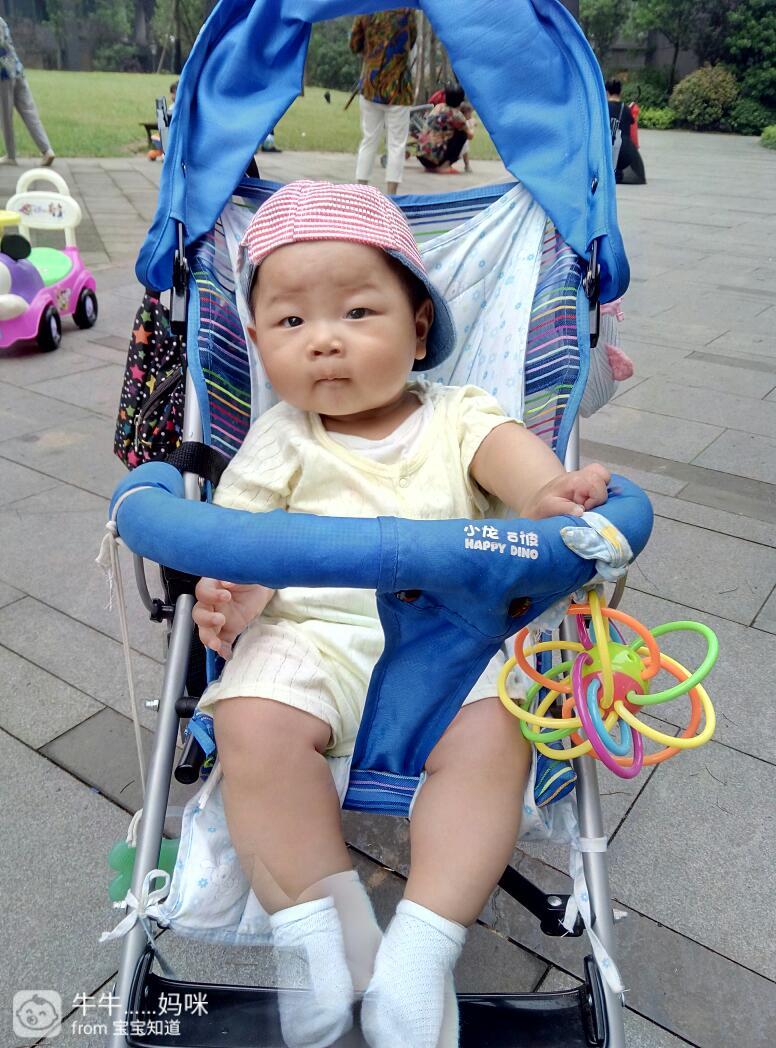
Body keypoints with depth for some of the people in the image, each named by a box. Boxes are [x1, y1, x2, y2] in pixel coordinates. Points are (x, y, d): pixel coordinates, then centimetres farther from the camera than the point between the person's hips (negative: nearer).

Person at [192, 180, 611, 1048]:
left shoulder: (455, 417, 9)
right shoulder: (281, 442, 11)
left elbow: (506, 449, -10)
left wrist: (546, 491, -35)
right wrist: (229, 595, -17)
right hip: (312, 634, 1)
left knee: (494, 738, -25)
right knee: (253, 724, -25)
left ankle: (422, 945, -11)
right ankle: (319, 924, -8)